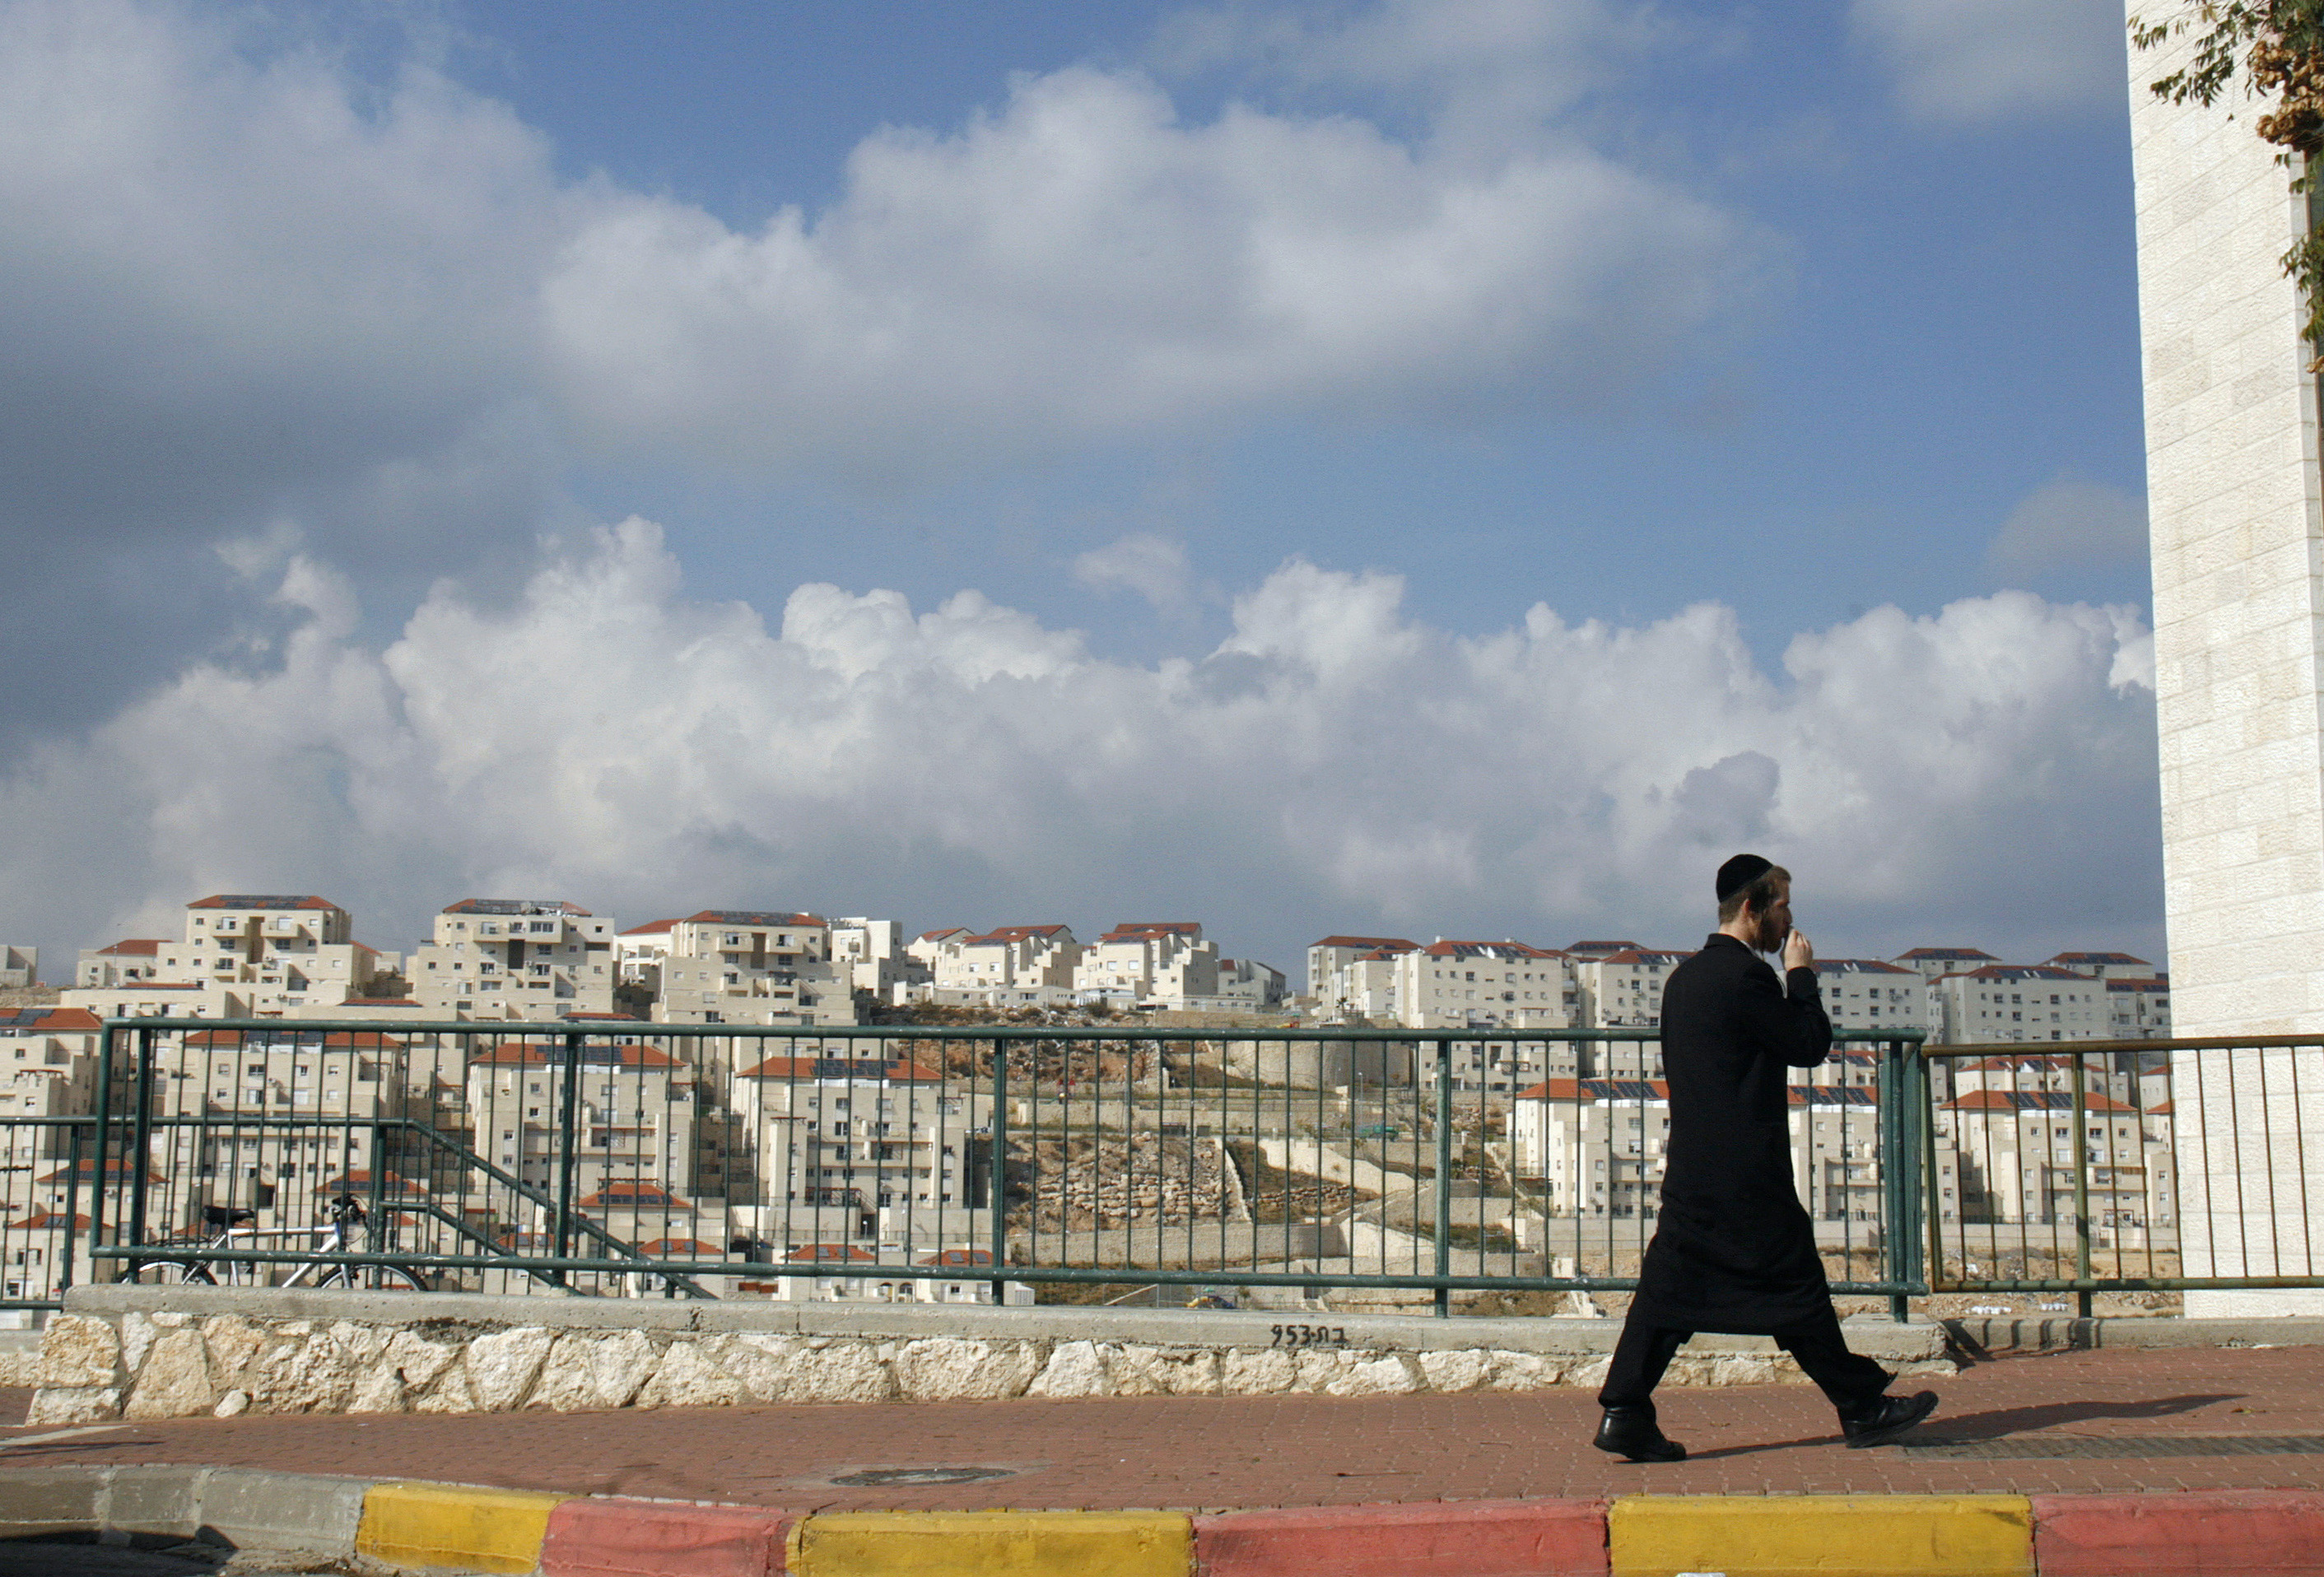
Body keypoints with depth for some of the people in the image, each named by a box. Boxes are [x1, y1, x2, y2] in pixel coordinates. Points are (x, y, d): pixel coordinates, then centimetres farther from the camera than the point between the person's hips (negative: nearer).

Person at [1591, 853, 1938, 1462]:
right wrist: (1802, 976, 1)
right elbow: (1810, 1045, -10)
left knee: (1670, 1287, 5)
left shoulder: (1684, 978, 14)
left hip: (1690, 1168, 8)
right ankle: (1864, 1407, 14)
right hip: (1745, 1172, -8)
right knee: (1796, 1286, 2)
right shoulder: (1746, 974, -15)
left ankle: (1625, 1414, -1)